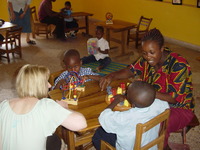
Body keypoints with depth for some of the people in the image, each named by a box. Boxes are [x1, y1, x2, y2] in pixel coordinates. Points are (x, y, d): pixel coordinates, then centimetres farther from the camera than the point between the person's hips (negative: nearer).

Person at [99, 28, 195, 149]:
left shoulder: (178, 65, -26)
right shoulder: (147, 59, -9)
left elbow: (174, 98, -28)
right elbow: (130, 71, 3)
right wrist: (112, 76, -17)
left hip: (178, 108, -6)